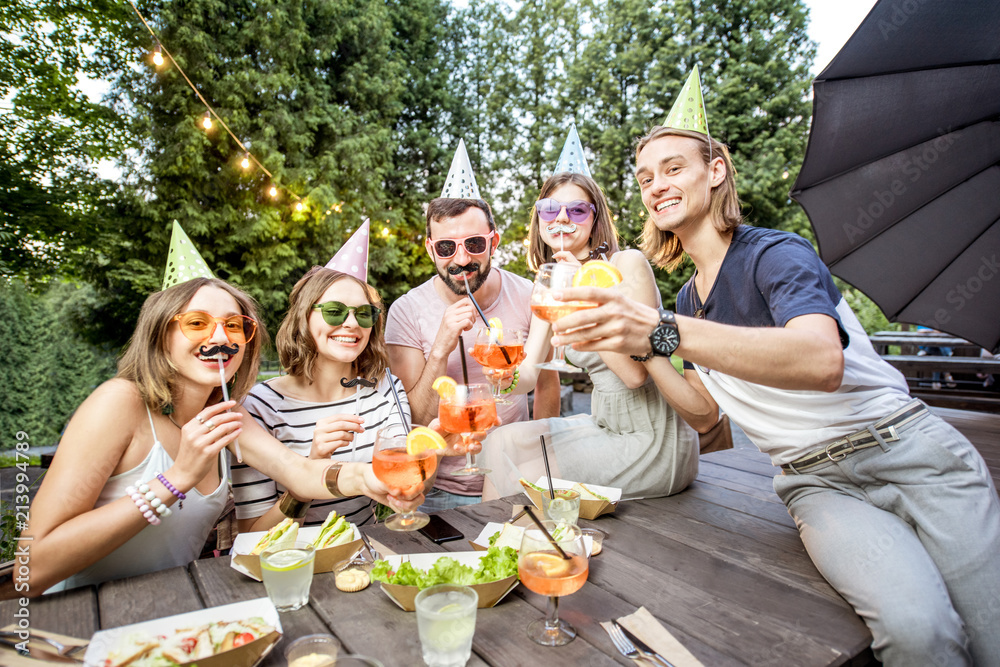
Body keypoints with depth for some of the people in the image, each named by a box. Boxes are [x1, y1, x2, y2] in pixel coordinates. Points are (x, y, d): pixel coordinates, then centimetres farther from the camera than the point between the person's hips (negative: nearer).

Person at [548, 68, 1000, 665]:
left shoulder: (776, 253, -13)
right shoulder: (687, 300, 7)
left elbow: (823, 362, -34)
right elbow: (705, 412, 6)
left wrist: (663, 332, -44)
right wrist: (640, 351, -7)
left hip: (905, 446, -2)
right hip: (817, 481, 3)